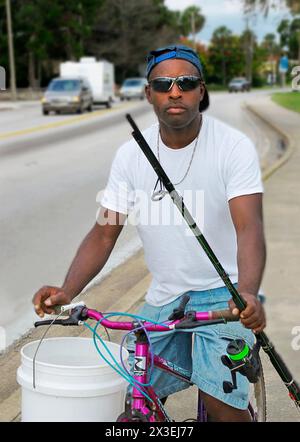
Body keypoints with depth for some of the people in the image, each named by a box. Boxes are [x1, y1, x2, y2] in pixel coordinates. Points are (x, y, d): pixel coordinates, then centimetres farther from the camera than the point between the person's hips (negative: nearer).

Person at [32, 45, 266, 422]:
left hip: (223, 293, -4)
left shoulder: (234, 147, -15)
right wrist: (67, 291, -21)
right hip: (163, 296, 4)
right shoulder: (131, 155, -4)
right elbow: (103, 234, -4)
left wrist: (247, 294, -44)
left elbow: (249, 228, -25)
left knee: (220, 400, -19)